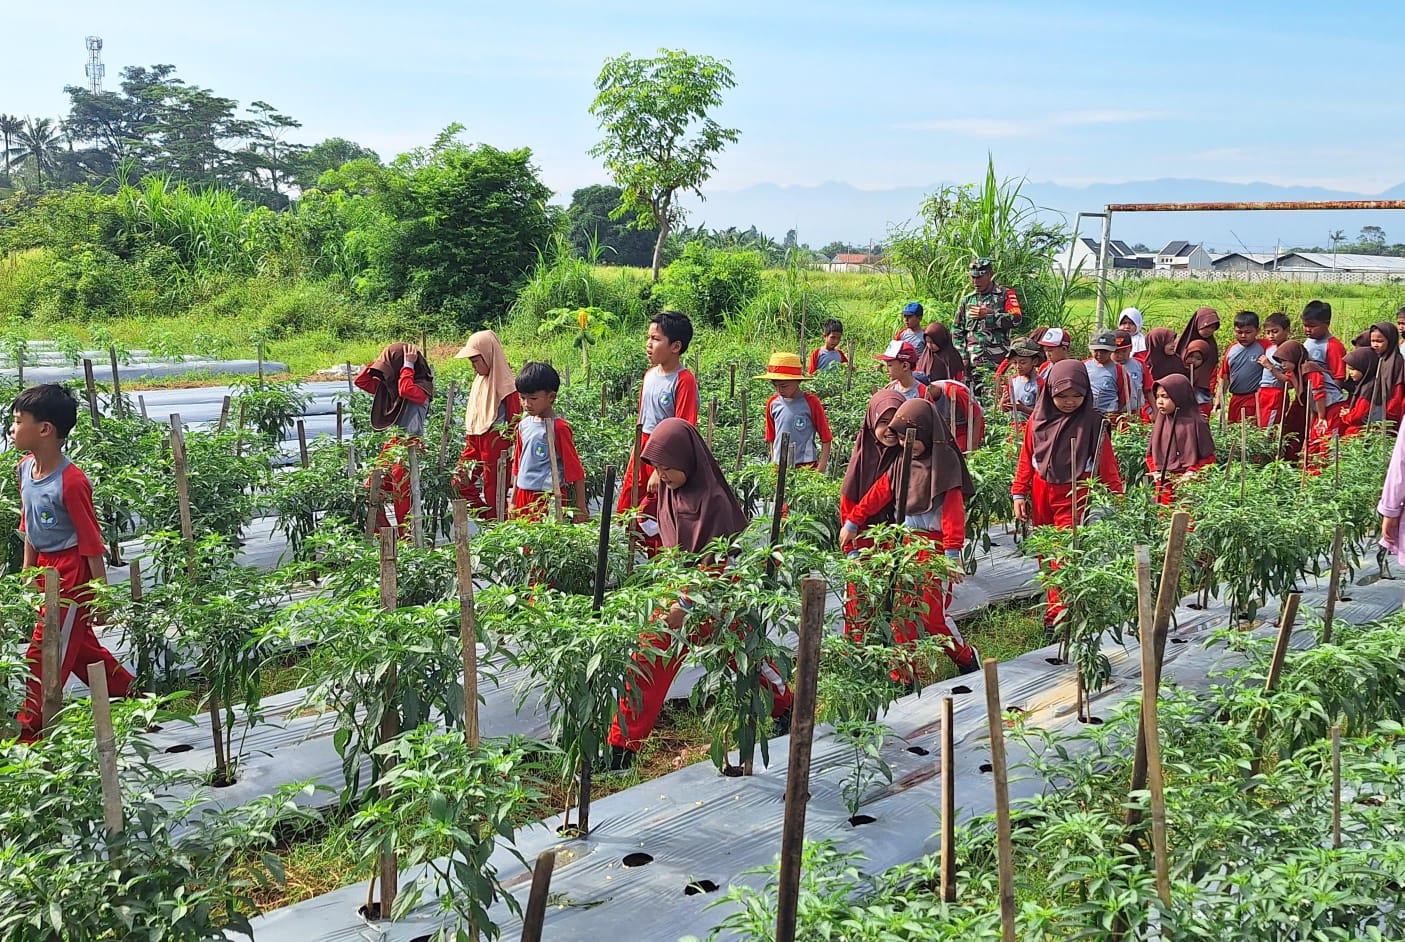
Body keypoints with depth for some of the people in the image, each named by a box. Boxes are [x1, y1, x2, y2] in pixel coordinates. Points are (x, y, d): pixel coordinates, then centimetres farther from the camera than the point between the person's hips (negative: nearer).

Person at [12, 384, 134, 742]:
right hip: (46, 571, 9)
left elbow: (91, 542, -18)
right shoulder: (25, 468, 2)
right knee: (78, 647, 18)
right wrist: (28, 575, 16)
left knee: (44, 653, -1)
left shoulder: (71, 481, -24)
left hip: (71, 573, -9)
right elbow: (29, 526, 13)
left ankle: (30, 731, 13)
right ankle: (134, 694, 32)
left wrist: (100, 596, -14)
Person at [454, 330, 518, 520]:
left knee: (494, 491, -2)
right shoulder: (479, 380, 12)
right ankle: (485, 515, 14)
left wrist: (512, 446, -15)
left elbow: (515, 418, -13)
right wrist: (469, 439, 19)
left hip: (496, 442, -9)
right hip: (476, 439, 9)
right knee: (461, 483, 5)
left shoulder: (504, 382, -13)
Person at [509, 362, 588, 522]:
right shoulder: (524, 424, 10)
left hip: (549, 498, -7)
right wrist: (513, 502, 20)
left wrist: (581, 508, -12)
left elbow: (575, 470, -10)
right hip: (524, 496, 7)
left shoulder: (558, 428, -11)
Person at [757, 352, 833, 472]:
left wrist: (820, 469, -6)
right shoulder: (773, 403, 7)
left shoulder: (811, 402, -5)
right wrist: (773, 463, 14)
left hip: (806, 466, -4)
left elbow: (826, 438, -1)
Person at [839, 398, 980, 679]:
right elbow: (878, 494, 18)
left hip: (934, 544, -6)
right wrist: (852, 523, 20)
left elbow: (953, 510, -16)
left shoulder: (944, 461, -10)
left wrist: (953, 553, -22)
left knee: (932, 614, -6)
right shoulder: (902, 463, 10)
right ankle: (903, 676, 12)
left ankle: (966, 658, 18)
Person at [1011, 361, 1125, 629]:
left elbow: (1107, 463, -2)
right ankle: (1055, 605, 22)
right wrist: (1019, 494, 6)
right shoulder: (1038, 420, 3)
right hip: (1040, 494, 4)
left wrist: (1117, 495, -4)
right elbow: (1026, 459, 9)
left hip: (1074, 495, -4)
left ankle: (1057, 614, -9)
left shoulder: (1093, 422, -5)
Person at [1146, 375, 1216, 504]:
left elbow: (1208, 458, -7)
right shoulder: (1161, 422, 7)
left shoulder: (1195, 423, -9)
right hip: (1164, 487, 5)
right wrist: (1155, 472, -1)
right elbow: (1151, 454, 14)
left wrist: (1190, 473, -16)